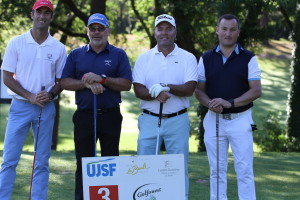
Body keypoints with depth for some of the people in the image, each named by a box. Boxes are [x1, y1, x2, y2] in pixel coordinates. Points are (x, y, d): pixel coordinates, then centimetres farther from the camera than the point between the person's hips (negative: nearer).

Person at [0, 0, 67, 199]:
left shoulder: (58, 48, 6)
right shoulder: (16, 43, 1)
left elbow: (61, 81, 11)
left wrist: (51, 95, -11)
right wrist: (30, 96, -12)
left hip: (46, 108, 2)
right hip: (20, 106, -2)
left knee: (42, 161, 5)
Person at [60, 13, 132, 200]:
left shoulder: (118, 55, 7)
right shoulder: (76, 55, 12)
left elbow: (127, 84, -3)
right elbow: (65, 82, 3)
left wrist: (102, 79, -15)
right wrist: (87, 84, -12)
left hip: (110, 116, -1)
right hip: (84, 116, 1)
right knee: (83, 164, 3)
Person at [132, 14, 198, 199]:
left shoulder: (188, 58, 3)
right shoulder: (144, 58, 8)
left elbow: (190, 89, -7)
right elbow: (138, 90, -1)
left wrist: (166, 87, -20)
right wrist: (155, 94, -20)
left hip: (178, 120, -1)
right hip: (149, 119, 1)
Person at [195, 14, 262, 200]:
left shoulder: (248, 58, 1)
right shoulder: (206, 58, 7)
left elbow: (256, 90, -6)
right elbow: (199, 90, 7)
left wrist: (230, 102, -19)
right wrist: (210, 103, -14)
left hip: (240, 119, -2)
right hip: (214, 119, 2)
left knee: (245, 170, -4)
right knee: (217, 171, 7)